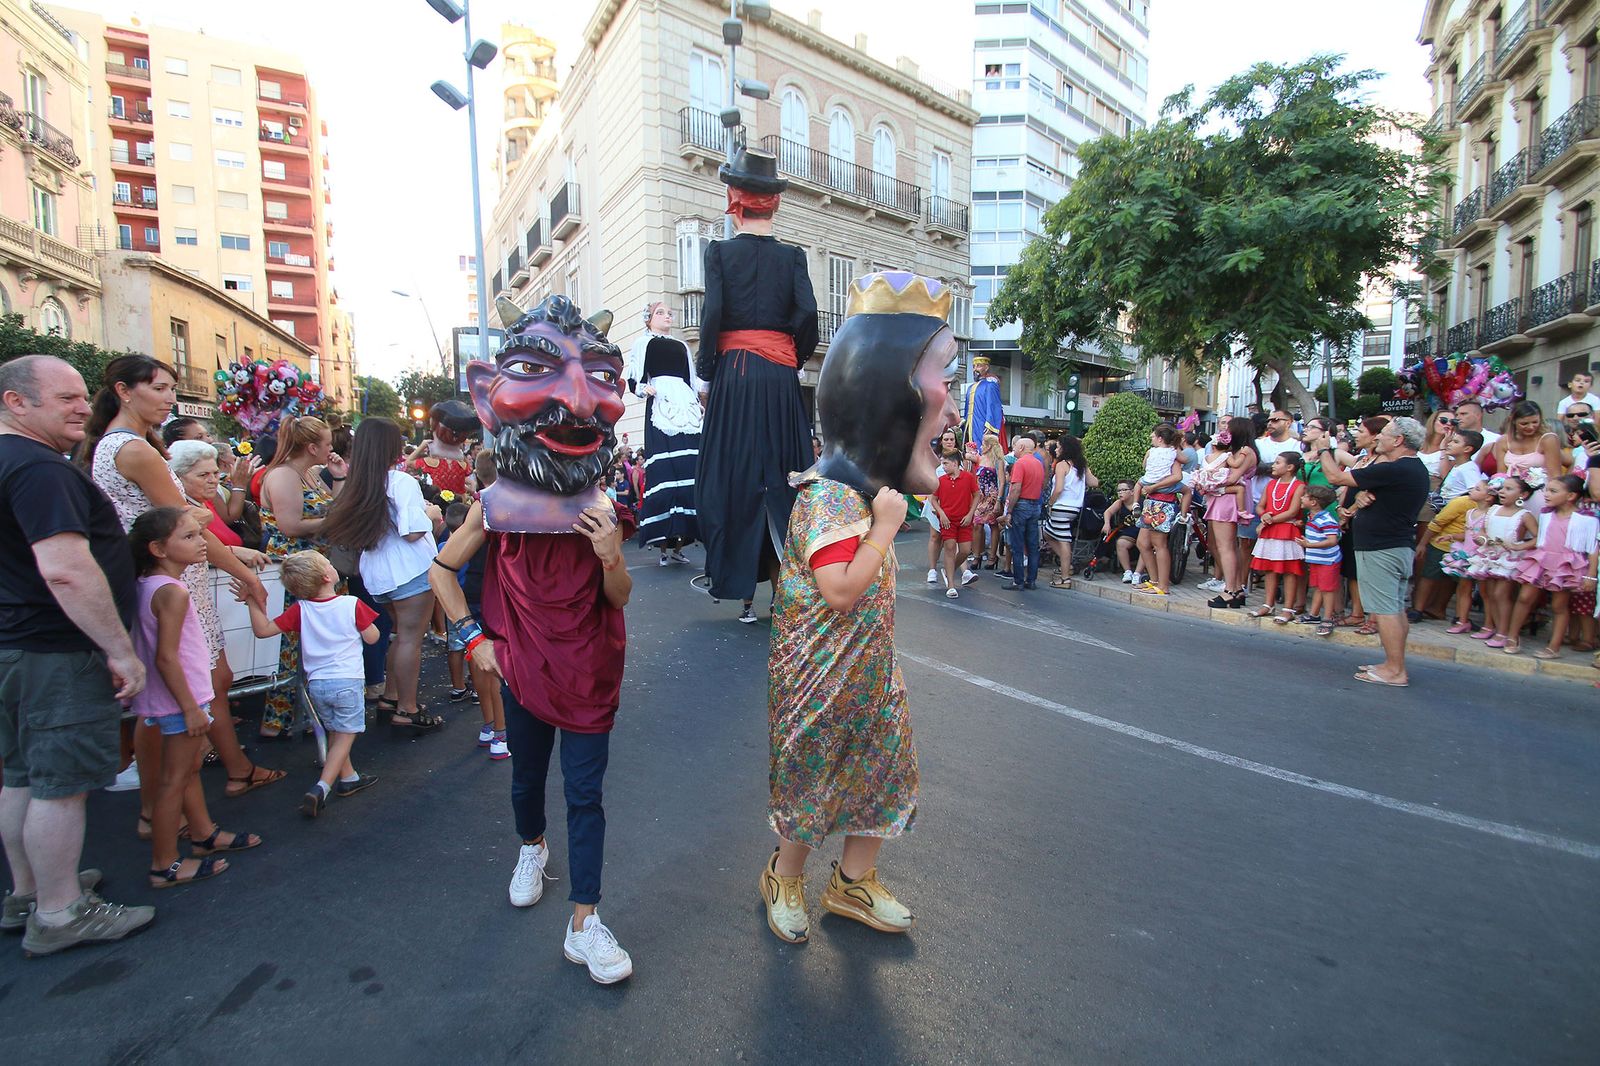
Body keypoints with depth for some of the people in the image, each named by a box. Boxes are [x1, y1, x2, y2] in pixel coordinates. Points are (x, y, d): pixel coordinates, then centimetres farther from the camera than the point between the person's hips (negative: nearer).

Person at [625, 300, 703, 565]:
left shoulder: (682, 346, 29)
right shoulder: (643, 344, 17)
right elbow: (633, 379, 6)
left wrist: (705, 391, 3)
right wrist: (644, 388, -15)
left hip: (687, 410, 4)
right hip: (660, 408, -4)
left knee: (690, 472, -7)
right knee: (662, 472, -13)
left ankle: (679, 542, -3)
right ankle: (664, 544, -11)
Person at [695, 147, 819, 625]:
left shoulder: (719, 252, 1)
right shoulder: (792, 255, 6)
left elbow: (712, 313, -9)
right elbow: (807, 313, -5)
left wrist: (706, 371, 1)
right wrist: (794, 359, 10)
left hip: (734, 371, -2)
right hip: (780, 377, 2)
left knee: (735, 476, 4)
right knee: (783, 476, 8)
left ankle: (741, 589, 6)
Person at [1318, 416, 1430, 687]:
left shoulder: (1392, 470, -22)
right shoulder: (1416, 469, 13)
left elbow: (1335, 477, -17)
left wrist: (1324, 450, 0)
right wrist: (1363, 497, -8)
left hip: (1380, 549, -11)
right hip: (1400, 545, 11)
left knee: (1385, 609, -6)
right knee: (1396, 608, 14)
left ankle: (1395, 670, -2)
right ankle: (1395, 664, 22)